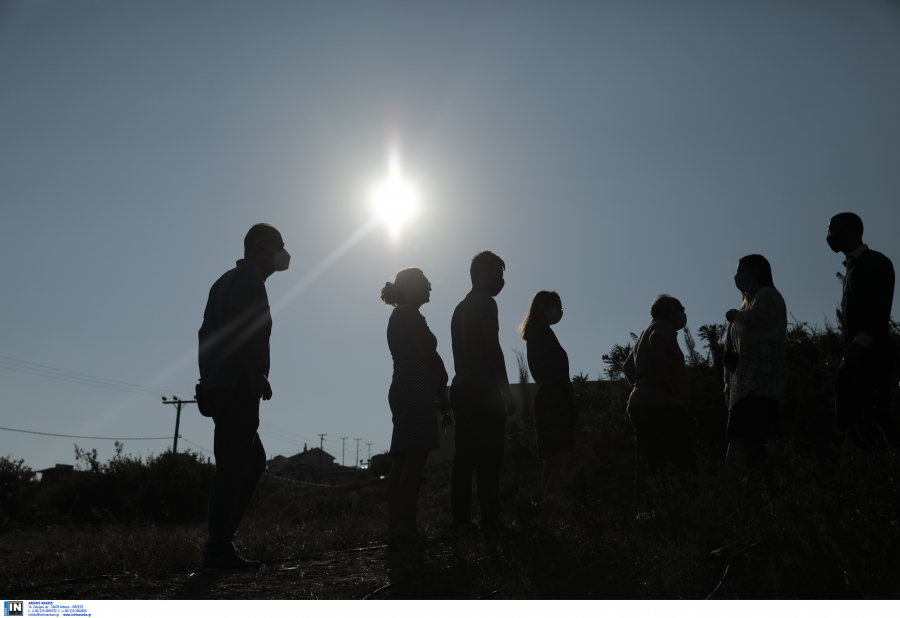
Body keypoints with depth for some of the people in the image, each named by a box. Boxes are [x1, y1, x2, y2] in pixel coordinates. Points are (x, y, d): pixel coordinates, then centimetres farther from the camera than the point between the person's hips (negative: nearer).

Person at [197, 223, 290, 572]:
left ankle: (220, 540, 13)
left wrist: (207, 380, 21)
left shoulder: (226, 280, 23)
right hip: (237, 388, -10)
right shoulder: (249, 278, -7)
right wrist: (257, 376, -20)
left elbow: (205, 333, 22)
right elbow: (236, 327, -22)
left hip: (216, 387, 10)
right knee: (233, 467, -7)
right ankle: (219, 550, -3)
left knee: (254, 461, 14)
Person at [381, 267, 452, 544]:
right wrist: (444, 386, 3)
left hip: (403, 392, 10)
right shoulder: (409, 313, -4)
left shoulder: (398, 316, 26)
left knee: (401, 462, 5)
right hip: (416, 392, -10)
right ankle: (407, 524, -18)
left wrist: (436, 395, 17)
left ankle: (395, 524, 5)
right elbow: (428, 354, -11)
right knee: (414, 459, -14)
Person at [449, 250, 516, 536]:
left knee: (464, 458, 6)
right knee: (489, 459, -10)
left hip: (461, 388, 9)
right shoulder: (485, 303, -5)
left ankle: (460, 521, 6)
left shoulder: (460, 307, 22)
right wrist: (507, 391, -12)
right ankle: (490, 522, -11)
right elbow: (492, 349, -14)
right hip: (483, 390, -9)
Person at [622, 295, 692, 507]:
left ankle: (642, 509, 2)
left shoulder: (644, 335, 28)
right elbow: (657, 340, -22)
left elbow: (628, 366, 36)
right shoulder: (664, 327, -1)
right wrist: (671, 384, -17)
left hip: (638, 403, 10)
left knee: (646, 467, 5)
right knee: (682, 465, -15)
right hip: (662, 404, -10)